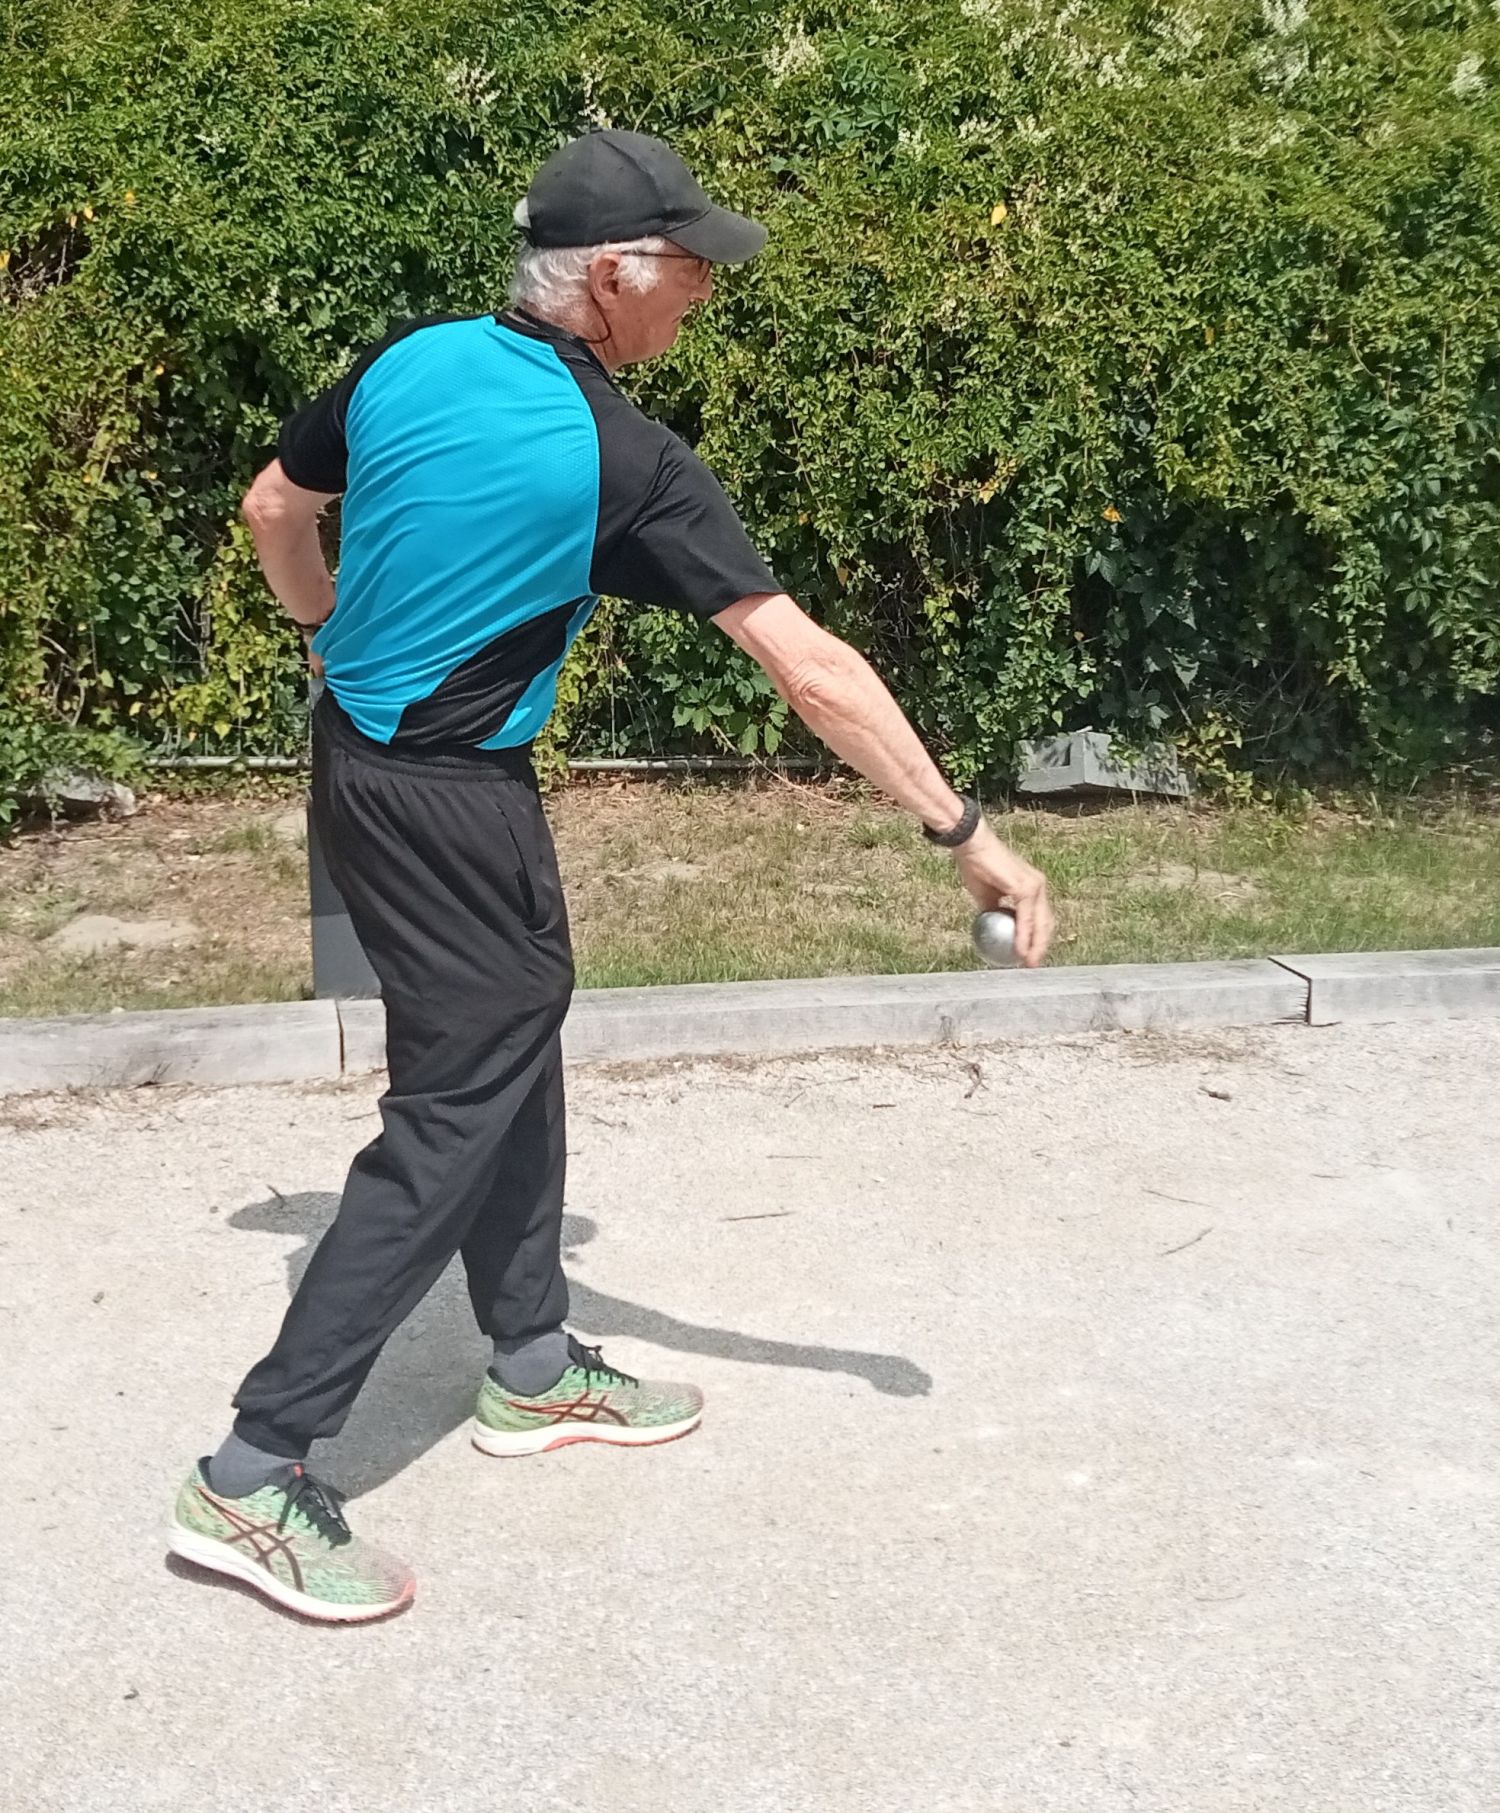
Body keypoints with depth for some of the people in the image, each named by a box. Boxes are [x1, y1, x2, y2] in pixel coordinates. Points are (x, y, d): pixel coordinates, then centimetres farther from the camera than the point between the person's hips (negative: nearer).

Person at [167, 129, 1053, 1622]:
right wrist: (964, 834, -17)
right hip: (448, 803, -8)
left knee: (515, 1040, 19)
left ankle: (534, 1368, 33)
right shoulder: (621, 461, -21)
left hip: (358, 755, 9)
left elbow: (273, 513, 14)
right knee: (457, 1115, -2)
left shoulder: (409, 361, -1)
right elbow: (809, 669, -22)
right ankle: (254, 1474, 1)